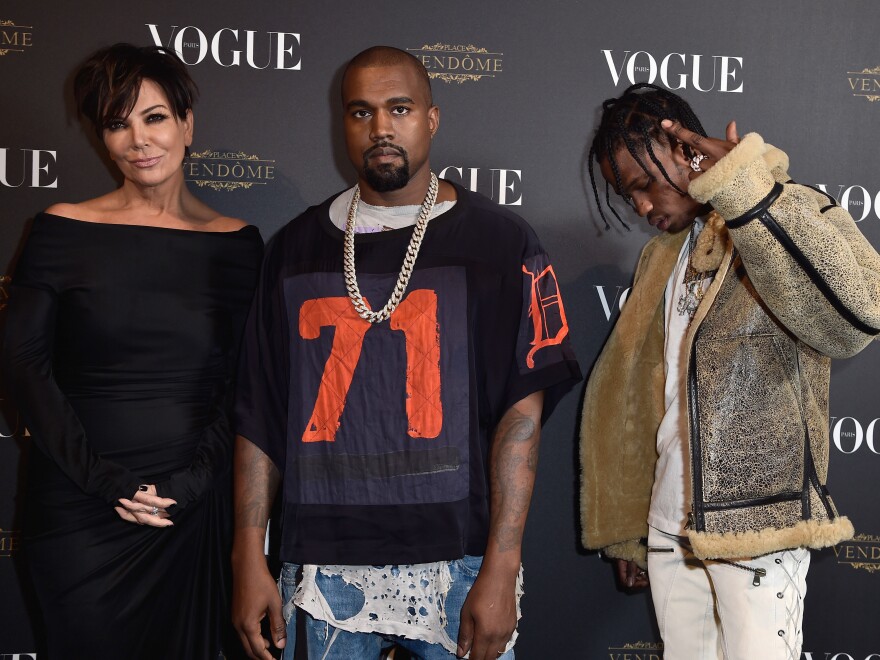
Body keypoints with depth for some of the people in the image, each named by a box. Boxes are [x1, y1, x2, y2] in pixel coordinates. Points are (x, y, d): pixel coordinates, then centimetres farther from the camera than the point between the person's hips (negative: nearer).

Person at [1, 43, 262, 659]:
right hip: (79, 512, -1)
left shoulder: (237, 243, 3)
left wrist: (190, 481, -11)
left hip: (195, 508, 1)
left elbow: (242, 386, 3)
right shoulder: (65, 229, 0)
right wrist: (102, 477, -13)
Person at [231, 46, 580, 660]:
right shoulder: (298, 248, 7)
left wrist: (501, 571, -13)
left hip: (456, 563, -2)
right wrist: (250, 559, 1)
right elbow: (259, 415, 6)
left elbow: (521, 411, -7)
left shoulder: (499, 241, -2)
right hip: (323, 567, 2)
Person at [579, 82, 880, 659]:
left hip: (758, 531, -6)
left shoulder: (792, 214, -7)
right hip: (670, 529, 7)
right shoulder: (663, 254, 14)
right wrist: (629, 529, 17)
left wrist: (743, 194, -31)